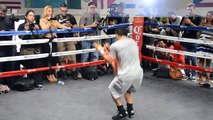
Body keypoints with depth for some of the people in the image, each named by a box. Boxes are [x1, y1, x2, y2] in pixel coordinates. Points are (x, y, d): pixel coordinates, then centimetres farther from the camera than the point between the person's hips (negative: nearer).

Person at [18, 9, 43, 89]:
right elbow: (20, 36, -2)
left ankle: (38, 82, -12)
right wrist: (25, 30, -17)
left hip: (36, 48, 1)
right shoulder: (22, 26, 10)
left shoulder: (37, 26, 17)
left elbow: (41, 36, 9)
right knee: (29, 65, -4)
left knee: (37, 64, -10)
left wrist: (38, 29, -8)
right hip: (26, 48, -1)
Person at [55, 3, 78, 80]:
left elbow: (76, 27, 12)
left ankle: (73, 72, 4)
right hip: (60, 39, 0)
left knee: (72, 56, -4)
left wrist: (71, 25, -6)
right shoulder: (56, 18, 9)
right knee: (62, 57, 2)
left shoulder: (71, 17, 13)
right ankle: (63, 72, 12)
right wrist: (62, 25, -11)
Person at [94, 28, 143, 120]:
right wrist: (110, 50, 27)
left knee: (113, 90, 20)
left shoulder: (115, 45, -6)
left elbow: (111, 61, 3)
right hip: (138, 74, 6)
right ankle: (130, 110, 33)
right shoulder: (133, 42, 11)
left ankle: (122, 112, 21)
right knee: (127, 88, 34)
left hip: (126, 76, -6)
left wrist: (101, 50, 13)